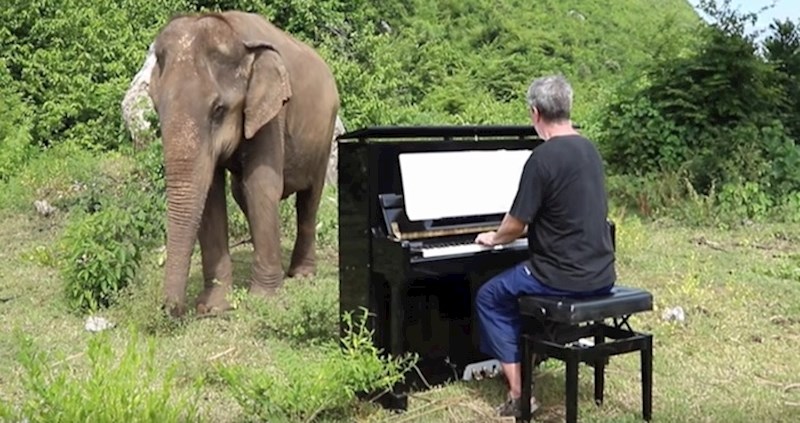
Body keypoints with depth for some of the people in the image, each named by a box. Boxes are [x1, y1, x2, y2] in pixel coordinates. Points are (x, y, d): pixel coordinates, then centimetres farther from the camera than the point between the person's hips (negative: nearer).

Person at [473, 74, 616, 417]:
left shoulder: (543, 158, -18)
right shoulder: (589, 149, 7)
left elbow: (516, 225, -13)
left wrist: (494, 239, 9)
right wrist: (530, 227, 33)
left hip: (565, 277, -8)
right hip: (601, 274, 8)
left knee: (489, 297, 13)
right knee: (526, 285, 31)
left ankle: (519, 393, 10)